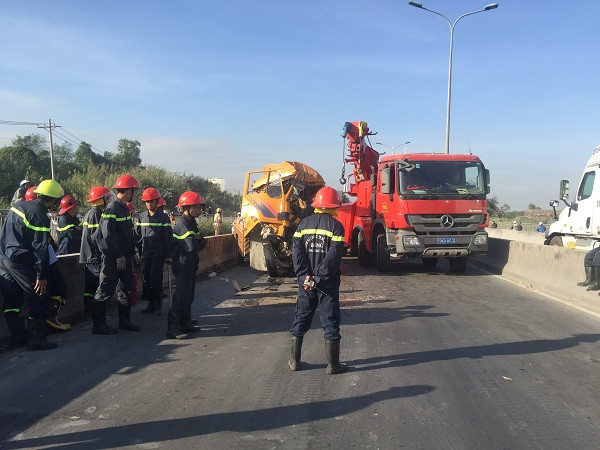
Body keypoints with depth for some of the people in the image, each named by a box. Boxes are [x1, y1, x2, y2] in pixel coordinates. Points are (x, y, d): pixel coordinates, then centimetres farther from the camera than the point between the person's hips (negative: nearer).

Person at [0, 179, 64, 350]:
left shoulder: (19, 205, 10)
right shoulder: (40, 217, -17)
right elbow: (40, 248, -18)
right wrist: (41, 276, -15)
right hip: (19, 261, -9)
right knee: (41, 298, -1)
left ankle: (17, 336, 23)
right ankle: (36, 339, 1)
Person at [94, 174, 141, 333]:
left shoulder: (124, 208, 13)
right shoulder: (111, 209, -16)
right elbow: (108, 235, -22)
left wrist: (132, 253, 14)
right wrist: (118, 256, -20)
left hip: (124, 257, 10)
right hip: (112, 258, -10)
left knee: (126, 289, 15)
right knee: (106, 290, -2)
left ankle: (124, 321, 26)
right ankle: (99, 325, 7)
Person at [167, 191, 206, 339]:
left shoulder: (190, 222, 15)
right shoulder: (182, 224, -18)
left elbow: (199, 241, 12)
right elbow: (192, 246, -25)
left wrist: (199, 242, -9)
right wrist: (202, 242, -6)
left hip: (190, 264, 10)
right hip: (183, 265, -10)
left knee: (188, 295, 16)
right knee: (181, 296, -10)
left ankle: (185, 323, 27)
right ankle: (172, 329, -8)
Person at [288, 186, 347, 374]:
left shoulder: (304, 223, 5)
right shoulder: (336, 226, -7)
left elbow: (296, 251, -4)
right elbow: (333, 256, -16)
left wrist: (305, 277, -9)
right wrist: (319, 278, -15)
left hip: (305, 281, 4)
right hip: (328, 282, -3)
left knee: (301, 319, 13)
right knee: (331, 322, 5)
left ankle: (294, 360, 19)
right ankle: (333, 364, 9)